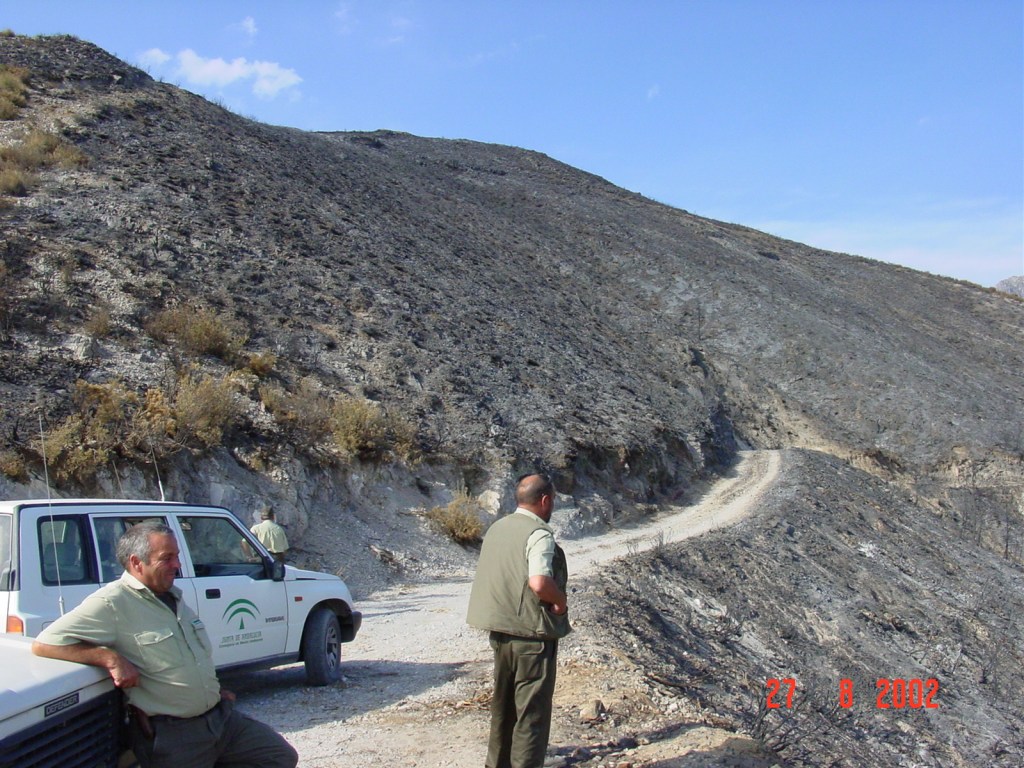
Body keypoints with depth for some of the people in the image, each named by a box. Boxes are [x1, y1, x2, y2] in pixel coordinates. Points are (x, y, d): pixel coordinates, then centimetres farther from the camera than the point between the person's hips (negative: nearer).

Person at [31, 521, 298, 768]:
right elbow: (44, 643, -22)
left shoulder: (174, 597, 13)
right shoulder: (112, 603, -14)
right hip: (172, 736, -7)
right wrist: (111, 658, -29)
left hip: (221, 715, 8)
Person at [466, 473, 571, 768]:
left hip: (499, 630, 8)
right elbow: (539, 582, -30)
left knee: (503, 707, 21)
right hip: (532, 633, -8)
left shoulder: (496, 528, 9)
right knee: (532, 712, 1)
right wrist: (560, 601, -12)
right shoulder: (539, 534, -17)